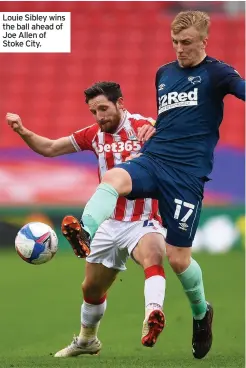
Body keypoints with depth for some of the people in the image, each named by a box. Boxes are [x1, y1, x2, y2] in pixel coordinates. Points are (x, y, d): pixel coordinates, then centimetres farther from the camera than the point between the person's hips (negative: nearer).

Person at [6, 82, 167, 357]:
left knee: (153, 257, -39)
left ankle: (153, 315, -62)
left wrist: (156, 135, -51)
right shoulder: (95, 135, 3)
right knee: (91, 289, 19)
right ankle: (86, 341, 44)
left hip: (143, 222, -6)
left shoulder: (142, 127, -13)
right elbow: (49, 148, 11)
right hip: (110, 224, 6)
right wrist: (23, 132, -7)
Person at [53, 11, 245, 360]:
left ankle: (201, 312, 27)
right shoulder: (163, 73, 17)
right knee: (112, 178, -31)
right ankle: (82, 236, -54)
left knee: (178, 257, -1)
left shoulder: (216, 73, -2)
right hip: (152, 160, 5)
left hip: (187, 173, -5)